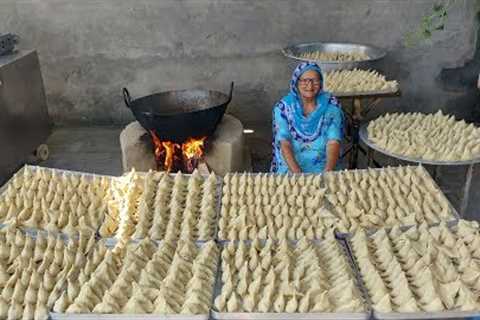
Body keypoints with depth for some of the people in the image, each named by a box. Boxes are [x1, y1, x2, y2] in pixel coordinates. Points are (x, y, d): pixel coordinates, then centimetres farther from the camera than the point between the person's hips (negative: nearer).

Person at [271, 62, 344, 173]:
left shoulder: (331, 105, -2)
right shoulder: (283, 107, -3)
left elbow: (334, 142, -10)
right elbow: (285, 144, -11)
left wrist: (328, 172, -26)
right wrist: (297, 173, -25)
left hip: (323, 167, 1)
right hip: (291, 165, 0)